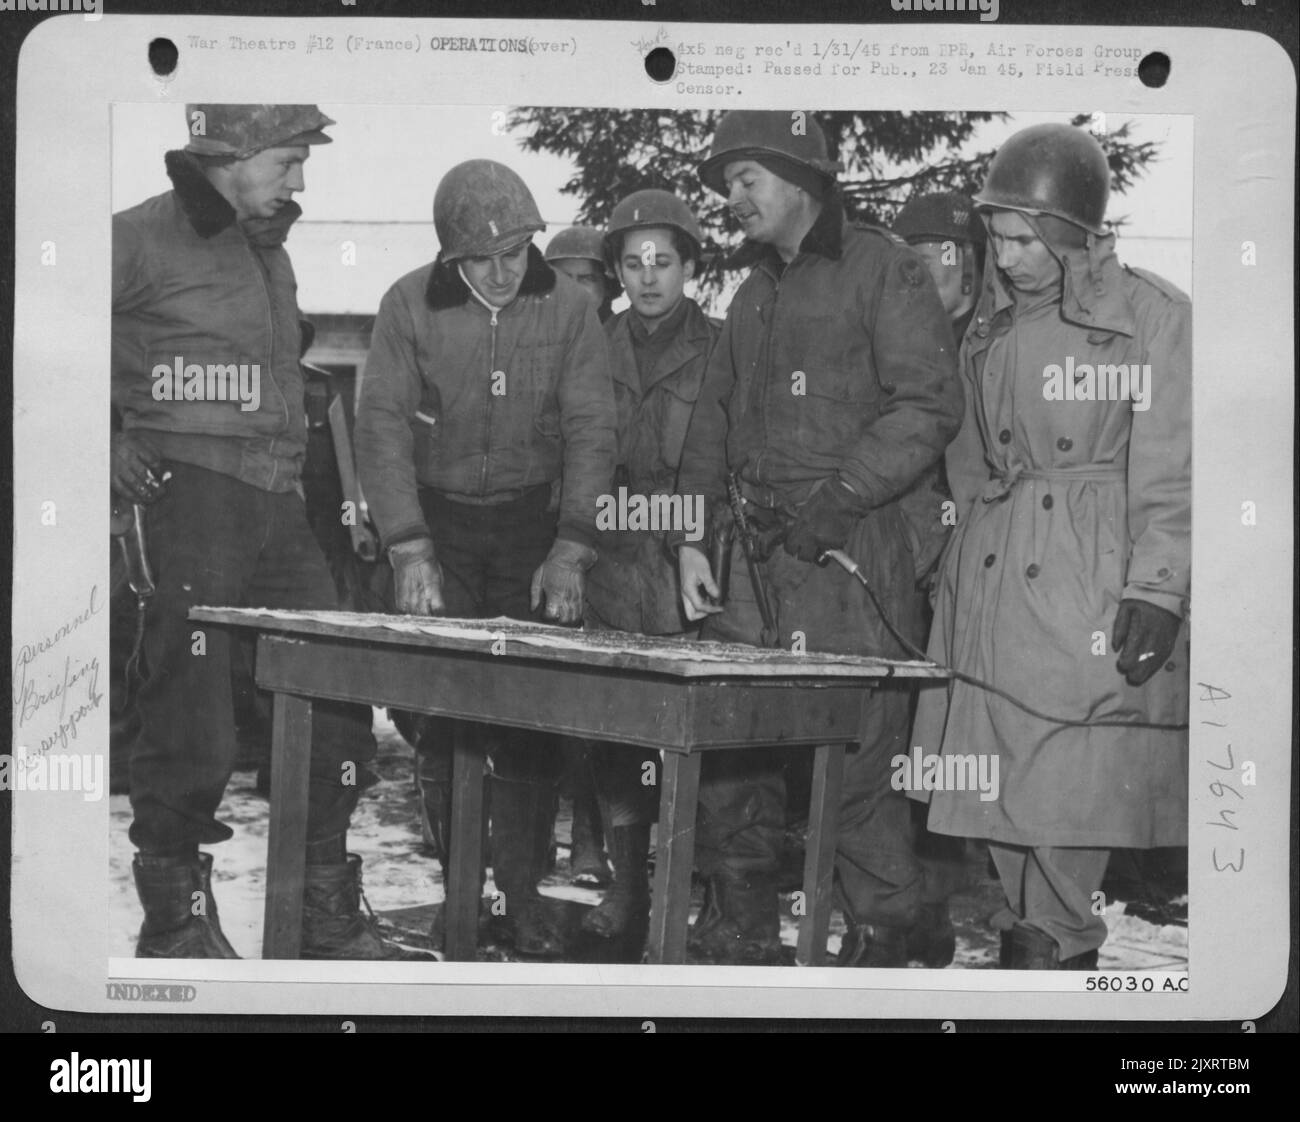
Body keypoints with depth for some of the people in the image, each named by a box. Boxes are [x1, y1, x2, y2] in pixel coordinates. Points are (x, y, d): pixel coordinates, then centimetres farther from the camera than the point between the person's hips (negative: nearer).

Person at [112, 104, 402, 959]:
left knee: (337, 712, 6)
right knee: (191, 731, -4)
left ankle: (329, 917, 18)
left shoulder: (270, 248, 19)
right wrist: (109, 447, -10)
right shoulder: (142, 238, -6)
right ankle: (176, 921, 13)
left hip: (278, 506, 8)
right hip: (187, 498, -7)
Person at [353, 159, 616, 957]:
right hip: (438, 518, 0)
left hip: (534, 522, 1)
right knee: (443, 706, -5)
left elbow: (591, 430, -6)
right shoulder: (409, 306, -6)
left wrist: (571, 550, -16)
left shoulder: (569, 307, -4)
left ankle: (521, 886, 6)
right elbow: (384, 425, -8)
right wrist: (410, 551, -17)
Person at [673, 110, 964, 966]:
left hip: (848, 545, -7)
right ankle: (741, 930, 18)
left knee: (858, 752, -7)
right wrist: (692, 536, 12)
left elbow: (931, 404, -10)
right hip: (751, 545, 7)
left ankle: (881, 941, 5)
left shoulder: (883, 270, -1)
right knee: (728, 741, 6)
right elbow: (714, 422, 22)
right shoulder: (754, 292, 22)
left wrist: (843, 494, -16)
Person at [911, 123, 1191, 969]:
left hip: (1094, 579, -5)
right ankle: (1044, 934, 13)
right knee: (1000, 777, 3)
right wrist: (944, 563, 15)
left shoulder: (1153, 314, -3)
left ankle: (1053, 943, 6)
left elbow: (1170, 473, -6)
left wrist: (1157, 588, -13)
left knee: (1071, 792, -7)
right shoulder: (991, 321, 14)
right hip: (988, 574, 5)